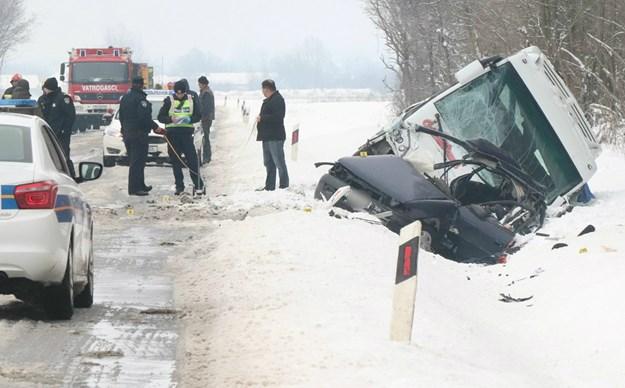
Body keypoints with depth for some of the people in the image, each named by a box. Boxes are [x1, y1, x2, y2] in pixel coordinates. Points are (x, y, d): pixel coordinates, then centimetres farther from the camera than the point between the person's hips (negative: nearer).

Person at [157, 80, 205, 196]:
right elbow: (160, 117, 3)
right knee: (175, 161, 3)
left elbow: (198, 116, 6)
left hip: (186, 133, 0)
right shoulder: (169, 100, 2)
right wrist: (171, 119, -17)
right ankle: (179, 186, 10)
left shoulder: (192, 99, 5)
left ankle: (198, 185, -1)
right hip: (172, 133, 0)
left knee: (192, 159, -6)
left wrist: (189, 119, -15)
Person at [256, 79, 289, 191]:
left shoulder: (277, 100, -14)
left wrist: (262, 118, -18)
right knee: (268, 162, 14)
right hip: (267, 136, 11)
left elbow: (277, 117, -24)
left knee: (279, 162, -8)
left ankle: (284, 185, -5)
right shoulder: (268, 100, 17)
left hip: (275, 136, -11)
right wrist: (260, 118, 10)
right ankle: (269, 185, 20)